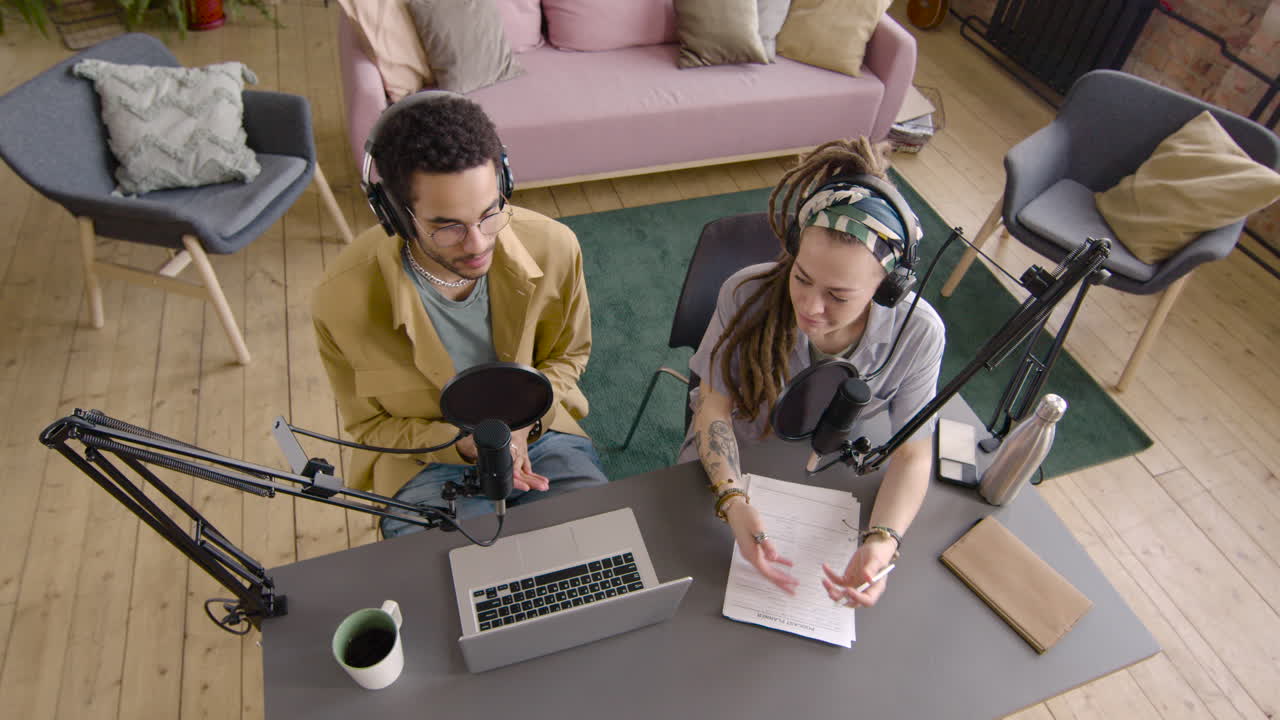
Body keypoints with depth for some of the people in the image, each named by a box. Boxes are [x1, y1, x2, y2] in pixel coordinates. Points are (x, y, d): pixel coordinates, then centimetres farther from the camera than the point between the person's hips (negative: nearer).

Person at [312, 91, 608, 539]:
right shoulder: (342, 301, -21)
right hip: (426, 463, -1)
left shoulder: (554, 247, -17)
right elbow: (370, 425, -3)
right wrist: (461, 443, -20)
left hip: (540, 435, 2)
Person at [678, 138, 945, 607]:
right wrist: (733, 500, -37)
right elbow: (714, 404, -19)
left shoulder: (918, 333, -25)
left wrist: (882, 541, -36)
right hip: (729, 462, -1)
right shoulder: (746, 295, -29)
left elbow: (913, 453, -17)